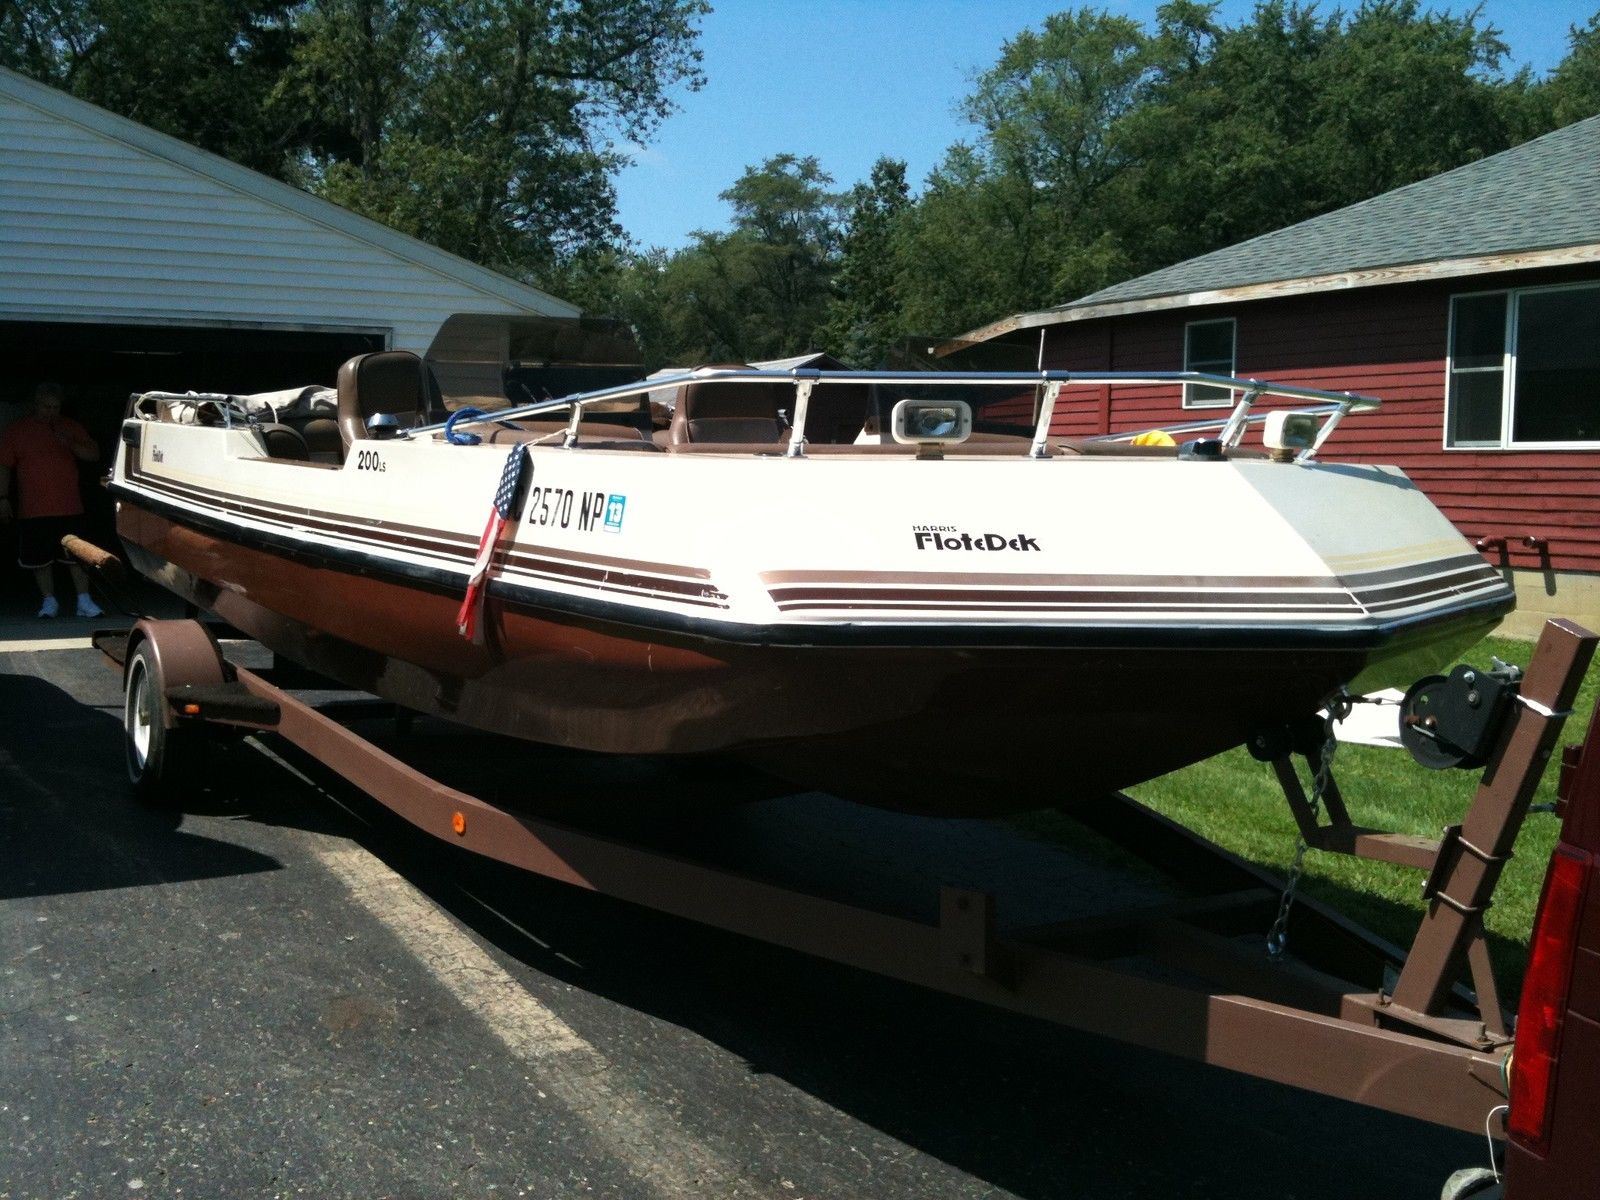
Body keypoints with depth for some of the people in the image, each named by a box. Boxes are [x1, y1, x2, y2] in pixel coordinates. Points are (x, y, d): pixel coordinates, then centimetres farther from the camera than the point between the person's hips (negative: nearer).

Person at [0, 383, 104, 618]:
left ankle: (84, 601, 4)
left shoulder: (71, 427, 9)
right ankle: (49, 601, 16)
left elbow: (94, 454, 7)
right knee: (40, 558, 5)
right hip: (33, 510, 0)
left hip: (70, 508, 0)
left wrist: (71, 444, -11)